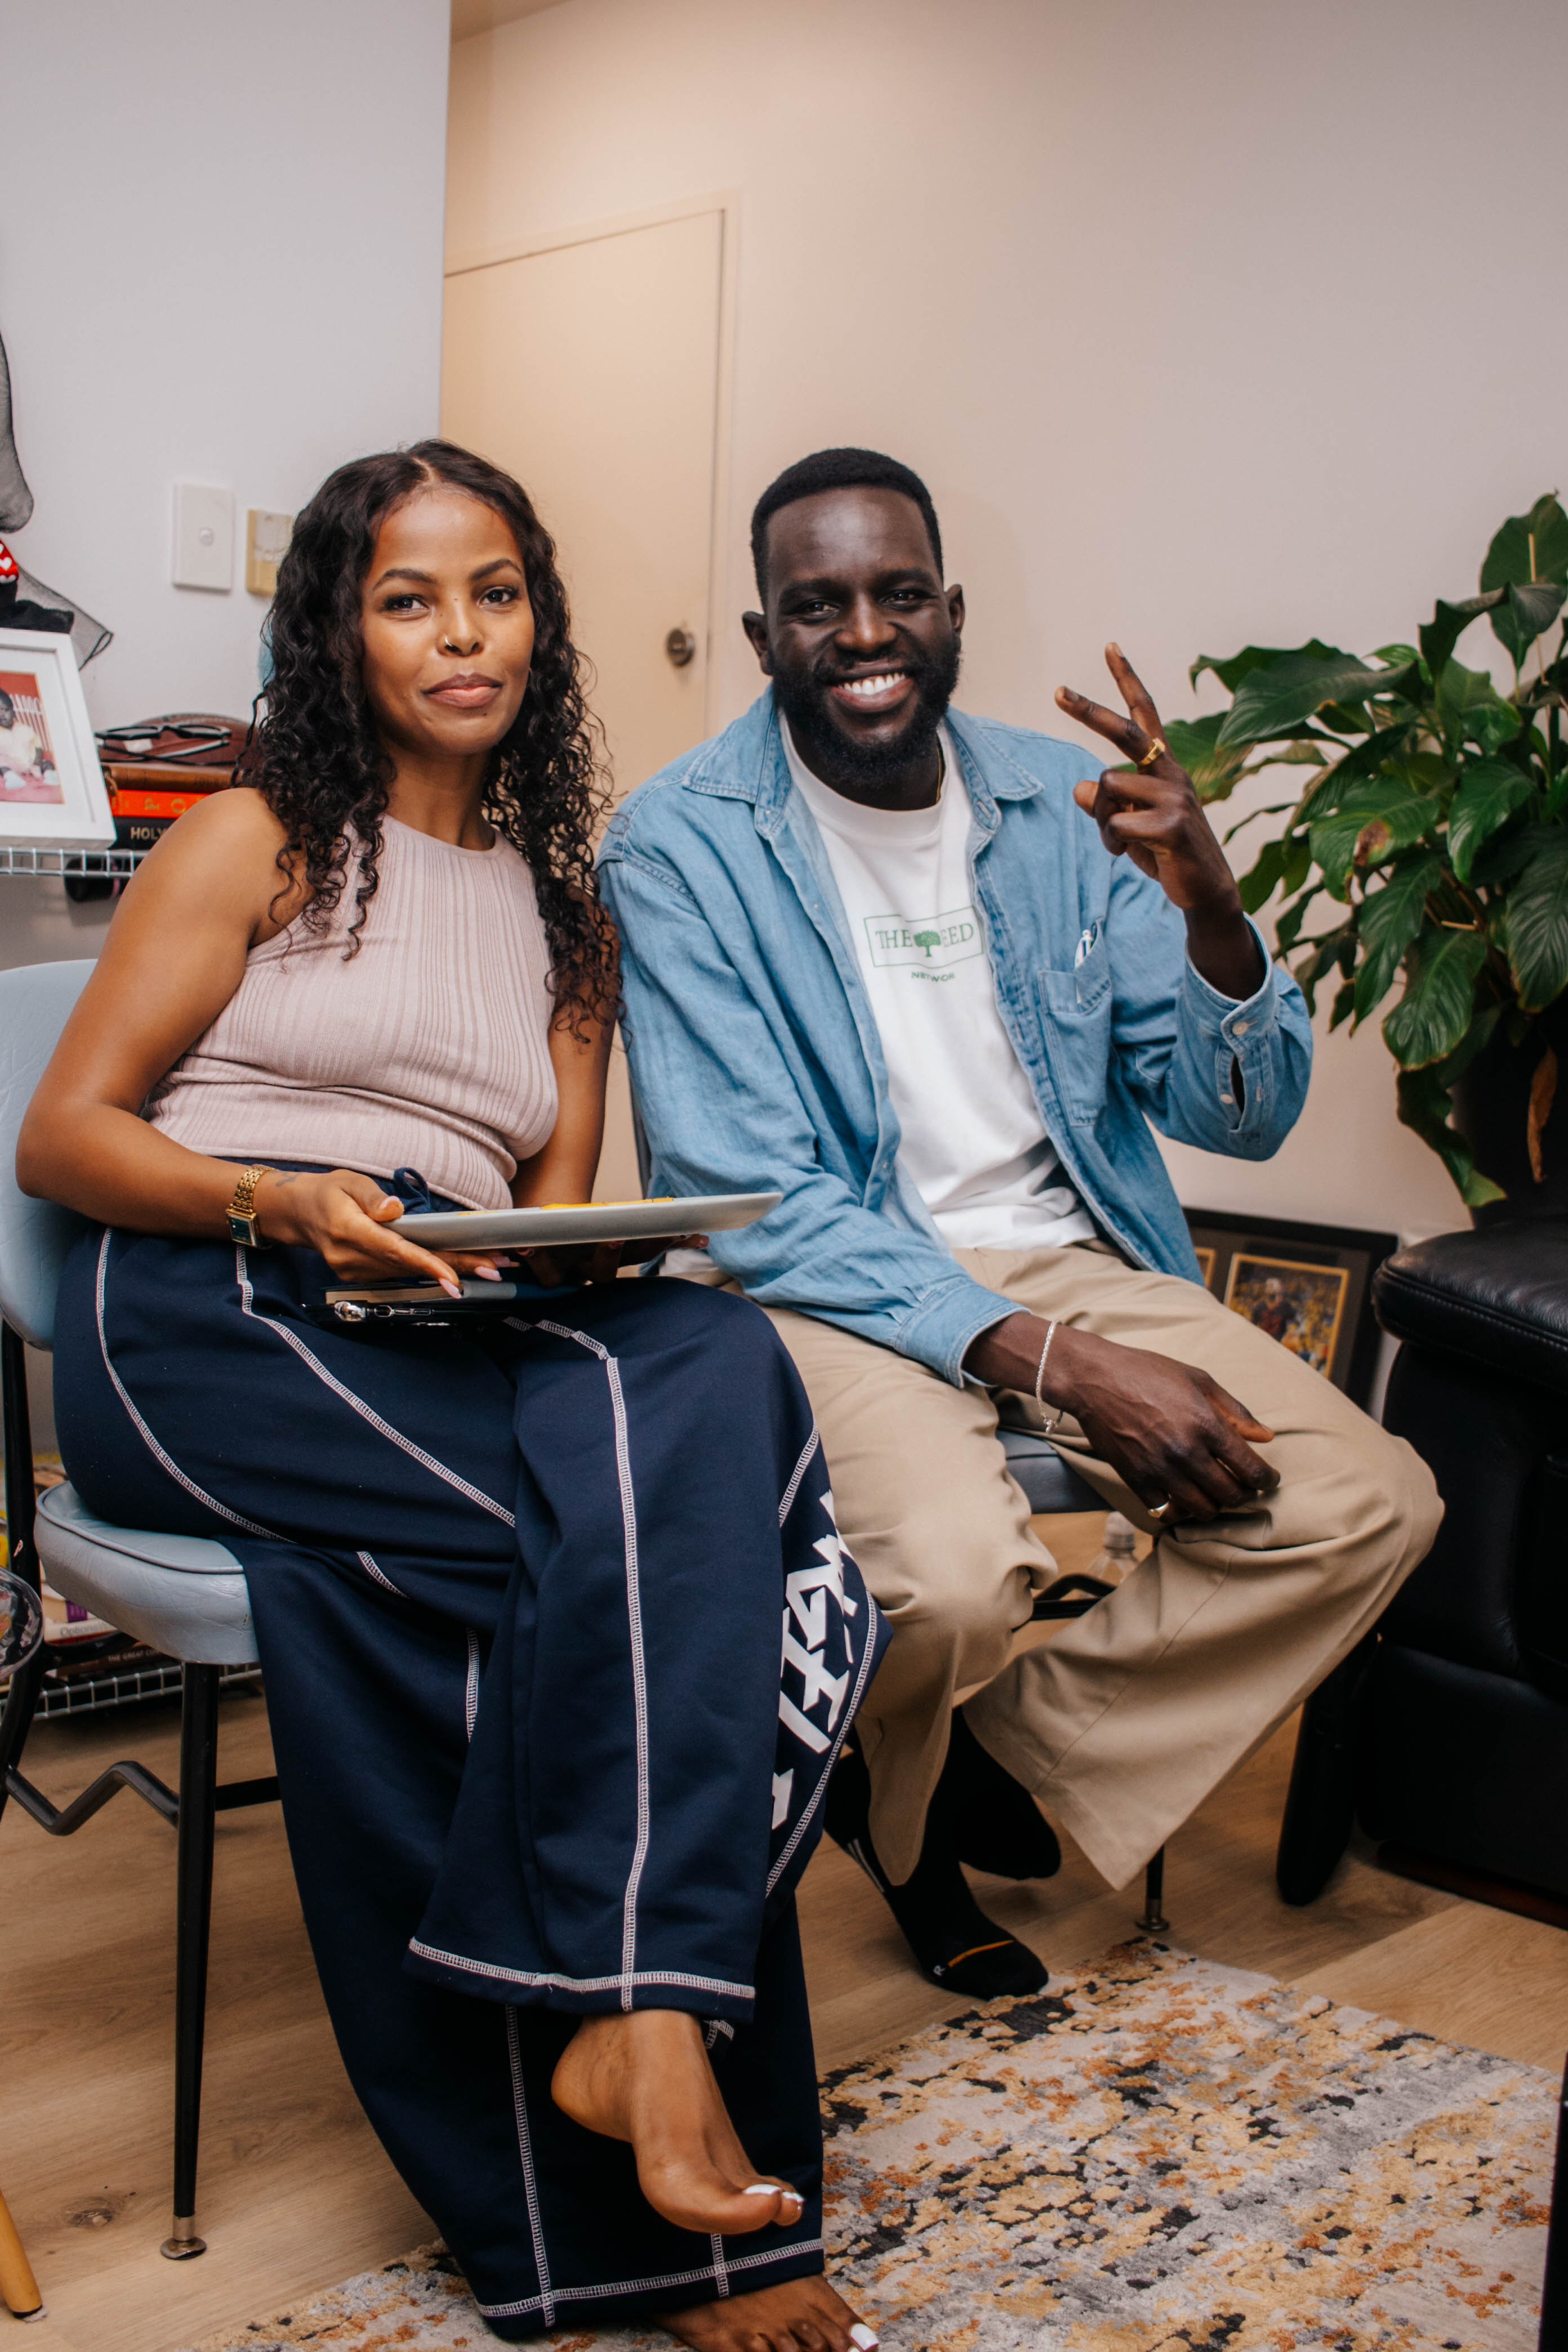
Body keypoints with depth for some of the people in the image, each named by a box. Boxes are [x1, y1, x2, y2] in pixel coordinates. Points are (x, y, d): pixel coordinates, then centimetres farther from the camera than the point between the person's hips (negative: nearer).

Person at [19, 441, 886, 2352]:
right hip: (206, 1327, -4)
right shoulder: (255, 842, 11)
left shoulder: (565, 906, 24)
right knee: (676, 1488, -30)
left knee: (705, 1359, -31)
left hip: (459, 1341, 4)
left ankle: (625, 2013, -32)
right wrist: (284, 1200, -14)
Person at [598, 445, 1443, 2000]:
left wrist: (1207, 909, -18)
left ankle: (1001, 1751, 4)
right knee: (955, 1573, -33)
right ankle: (891, 1809, 6)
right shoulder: (681, 846, -8)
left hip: (1069, 1258, 5)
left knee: (1369, 1504, -14)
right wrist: (1051, 1362, -25)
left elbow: (1243, 1119, 4)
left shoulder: (1065, 810, 5)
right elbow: (756, 1207, -15)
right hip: (824, 1284, -4)